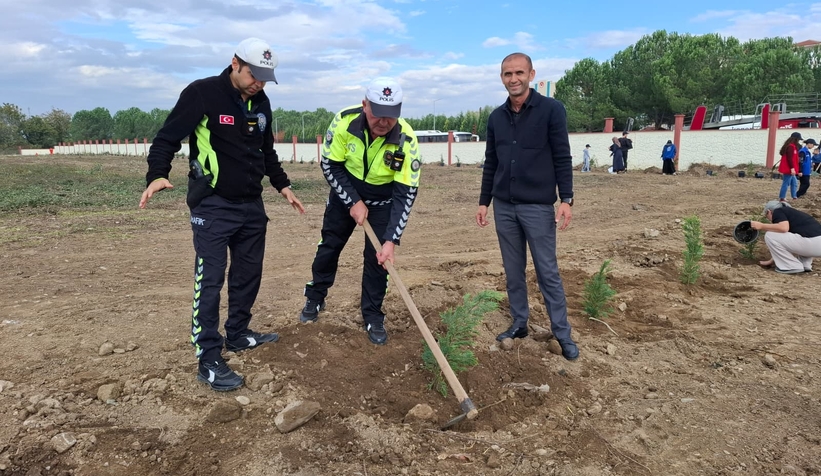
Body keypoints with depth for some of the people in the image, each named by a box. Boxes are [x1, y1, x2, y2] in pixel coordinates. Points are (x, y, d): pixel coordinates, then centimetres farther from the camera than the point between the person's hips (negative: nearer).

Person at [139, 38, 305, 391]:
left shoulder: (261, 103, 8)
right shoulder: (202, 94, -12)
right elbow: (168, 138, -12)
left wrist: (282, 185, 18)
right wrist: (157, 176, -28)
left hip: (252, 204, 7)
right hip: (213, 206, -7)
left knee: (249, 273, 14)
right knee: (210, 281, -5)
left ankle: (238, 334, 32)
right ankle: (209, 361, 1)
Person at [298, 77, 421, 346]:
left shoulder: (406, 141, -31)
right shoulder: (345, 121, -28)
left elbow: (406, 194, -28)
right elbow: (330, 165, -15)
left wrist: (391, 240, -33)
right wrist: (353, 202, -21)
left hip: (383, 201, -1)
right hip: (345, 193, 2)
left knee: (377, 258, -3)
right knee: (328, 246, 12)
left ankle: (373, 317, 15)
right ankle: (315, 299, 34)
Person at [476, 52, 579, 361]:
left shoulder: (551, 109, -5)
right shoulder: (496, 117, 8)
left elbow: (562, 158, -6)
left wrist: (566, 199, -13)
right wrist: (483, 201, 12)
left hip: (538, 206, -4)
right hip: (503, 207, 5)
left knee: (547, 272, 1)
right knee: (513, 272, 11)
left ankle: (563, 334, 12)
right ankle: (519, 324, 24)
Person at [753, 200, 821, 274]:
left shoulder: (777, 211, 4)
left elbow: (784, 228, -19)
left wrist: (762, 226, -6)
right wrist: (771, 261, 42)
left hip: (812, 244, -9)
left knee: (770, 236, -4)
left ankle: (793, 266, 2)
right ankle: (805, 264, 20)